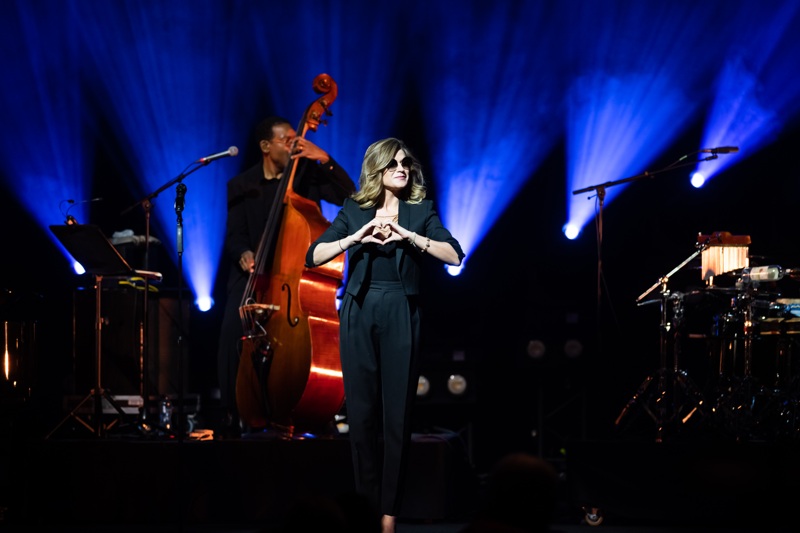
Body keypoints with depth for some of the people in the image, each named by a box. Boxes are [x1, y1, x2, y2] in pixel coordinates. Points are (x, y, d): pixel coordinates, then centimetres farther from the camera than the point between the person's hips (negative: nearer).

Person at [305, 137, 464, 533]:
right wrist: (355, 238, -15)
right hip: (358, 314, 1)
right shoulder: (354, 211, 8)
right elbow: (313, 256, -1)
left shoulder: (421, 211, 6)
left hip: (400, 314, -1)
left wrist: (408, 235, -18)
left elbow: (454, 255, -8)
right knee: (361, 411, 1)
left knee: (397, 413, -2)